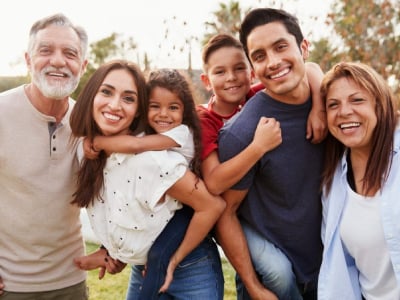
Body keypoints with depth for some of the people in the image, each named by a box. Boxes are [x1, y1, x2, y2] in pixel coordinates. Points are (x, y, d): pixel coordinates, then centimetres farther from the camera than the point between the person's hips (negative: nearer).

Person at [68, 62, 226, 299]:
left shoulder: (152, 159, -28)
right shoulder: (93, 154, -5)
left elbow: (213, 206, -25)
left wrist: (173, 262, -16)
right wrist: (110, 251, -1)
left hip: (188, 270, -6)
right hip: (143, 271, 6)